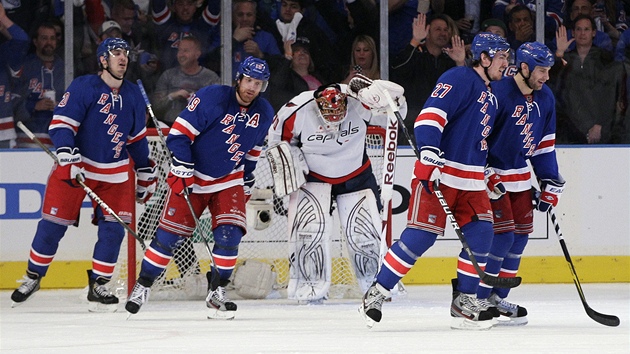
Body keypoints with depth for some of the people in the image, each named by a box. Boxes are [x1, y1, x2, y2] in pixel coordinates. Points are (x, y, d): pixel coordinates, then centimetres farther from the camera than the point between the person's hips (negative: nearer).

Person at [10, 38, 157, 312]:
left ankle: (98, 286, 6)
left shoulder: (133, 96, 7)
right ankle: (33, 277, 15)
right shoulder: (83, 87, -11)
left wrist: (147, 174, 17)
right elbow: (61, 123, -17)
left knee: (113, 228, -6)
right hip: (75, 166, -4)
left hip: (114, 172, 4)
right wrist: (67, 157, -30)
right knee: (54, 224, -3)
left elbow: (137, 138, 17)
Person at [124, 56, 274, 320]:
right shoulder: (211, 97, -20)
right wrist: (183, 170, -22)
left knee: (229, 233, -13)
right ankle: (142, 286, 9)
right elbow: (179, 133, -19)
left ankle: (217, 292, -1)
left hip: (229, 180, 4)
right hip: (192, 177, -4)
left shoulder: (264, 113, -1)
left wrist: (247, 182, 18)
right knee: (170, 233, -5)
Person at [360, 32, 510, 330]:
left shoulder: (490, 96, 20)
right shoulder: (459, 79, -9)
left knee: (481, 233, -2)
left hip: (470, 179, 9)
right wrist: (428, 152, -33)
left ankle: (464, 301, 6)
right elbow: (431, 114, -21)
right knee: (422, 234, -14)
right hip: (438, 172, -9)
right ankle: (377, 293, -6)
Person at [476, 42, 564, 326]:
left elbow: (545, 143, 11)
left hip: (519, 176, 8)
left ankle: (497, 297, 16)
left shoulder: (545, 97, 3)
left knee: (520, 235, 7)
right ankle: (475, 299, -6)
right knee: (502, 236, -13)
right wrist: (487, 176, -22)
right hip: (489, 174, -8)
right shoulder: (498, 94, -23)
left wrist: (551, 184, 7)